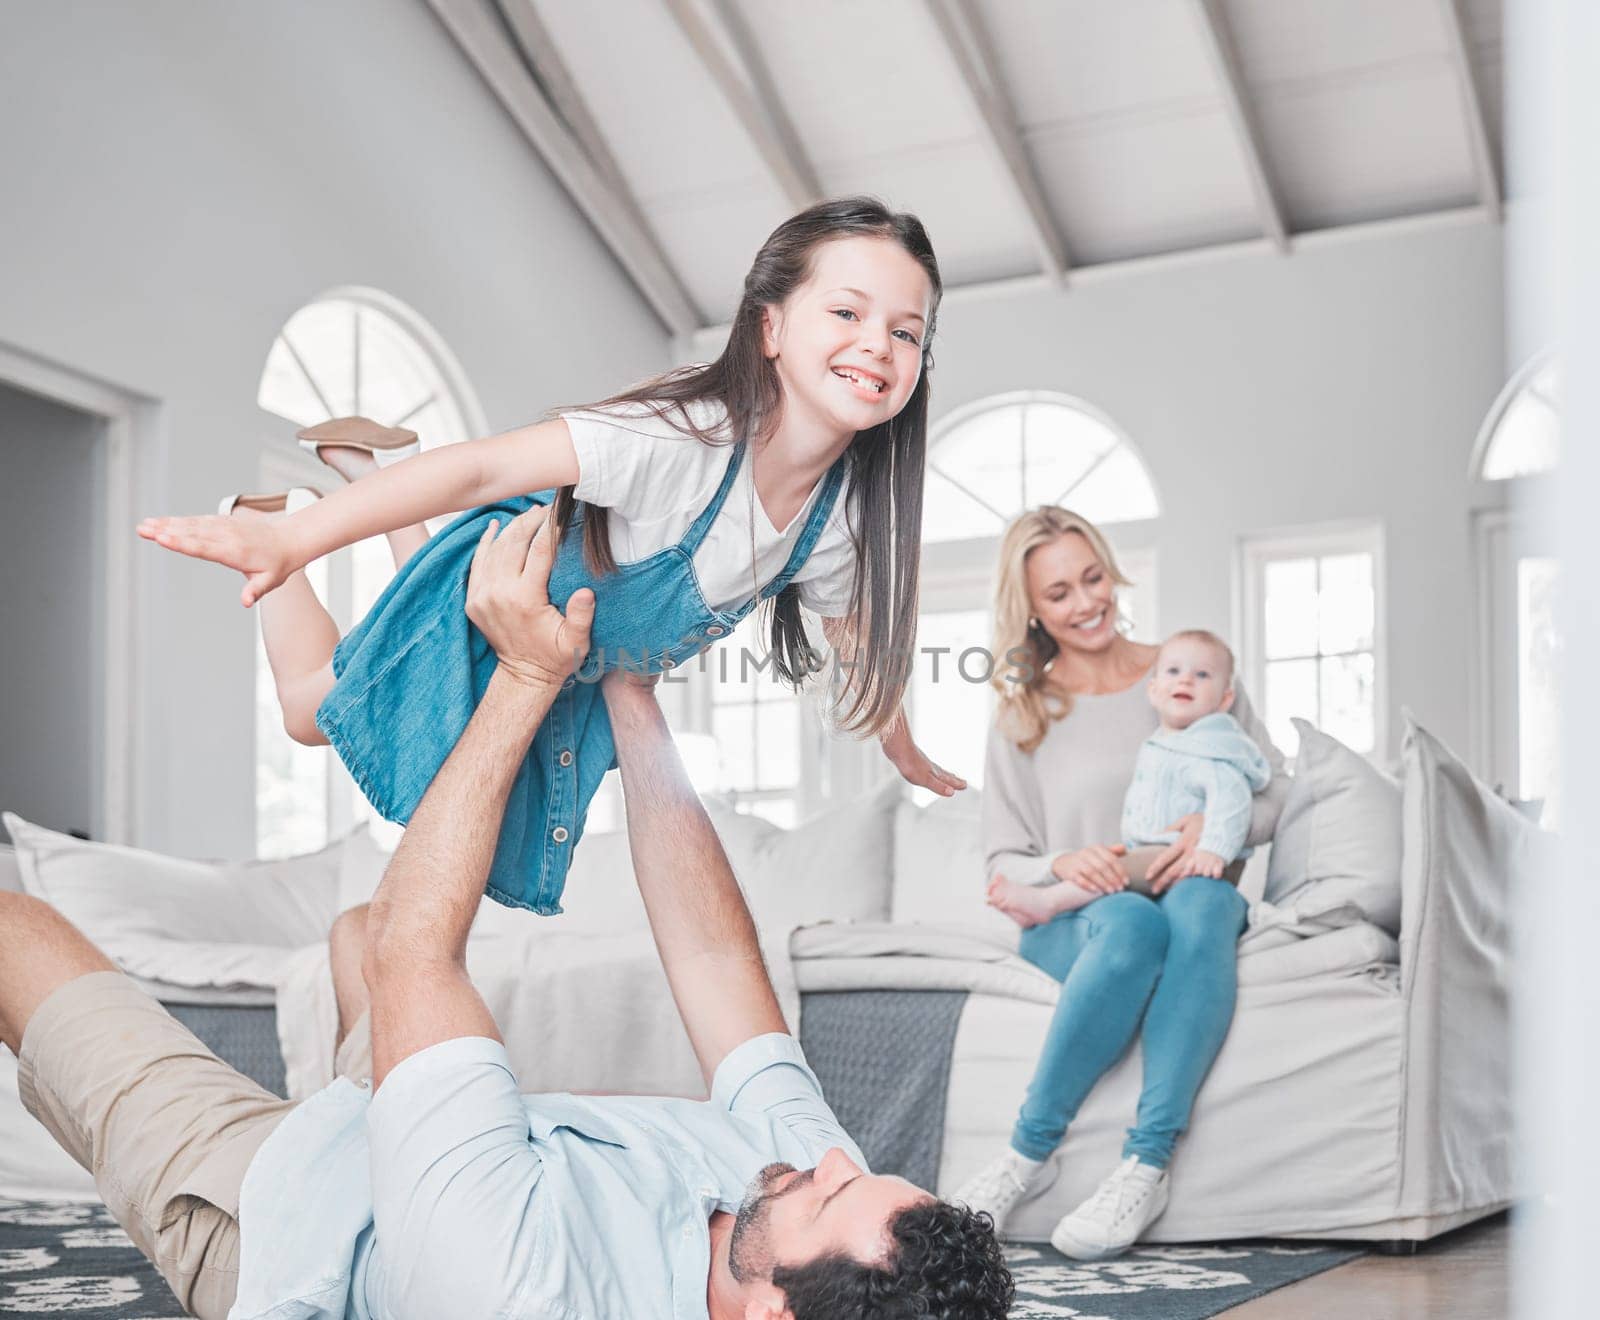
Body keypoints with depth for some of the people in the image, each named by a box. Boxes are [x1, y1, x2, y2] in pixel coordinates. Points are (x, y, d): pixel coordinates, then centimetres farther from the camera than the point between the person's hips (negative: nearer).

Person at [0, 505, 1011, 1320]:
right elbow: (717, 958, -16)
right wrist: (628, 690, -15)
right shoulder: (845, 1222, -29)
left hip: (264, 1202, -5)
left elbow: (416, 954, -37)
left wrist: (529, 678, -30)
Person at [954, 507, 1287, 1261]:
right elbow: (1004, 866, 9)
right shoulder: (1022, 717, 12)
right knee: (1131, 921, -38)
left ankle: (1145, 1165, -41)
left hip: (1194, 892, 1)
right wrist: (1063, 867, -15)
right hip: (1071, 923, 0)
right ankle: (1028, 1155, -30)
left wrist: (1217, 826, -12)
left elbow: (1273, 794, 11)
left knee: (1200, 903, -38)